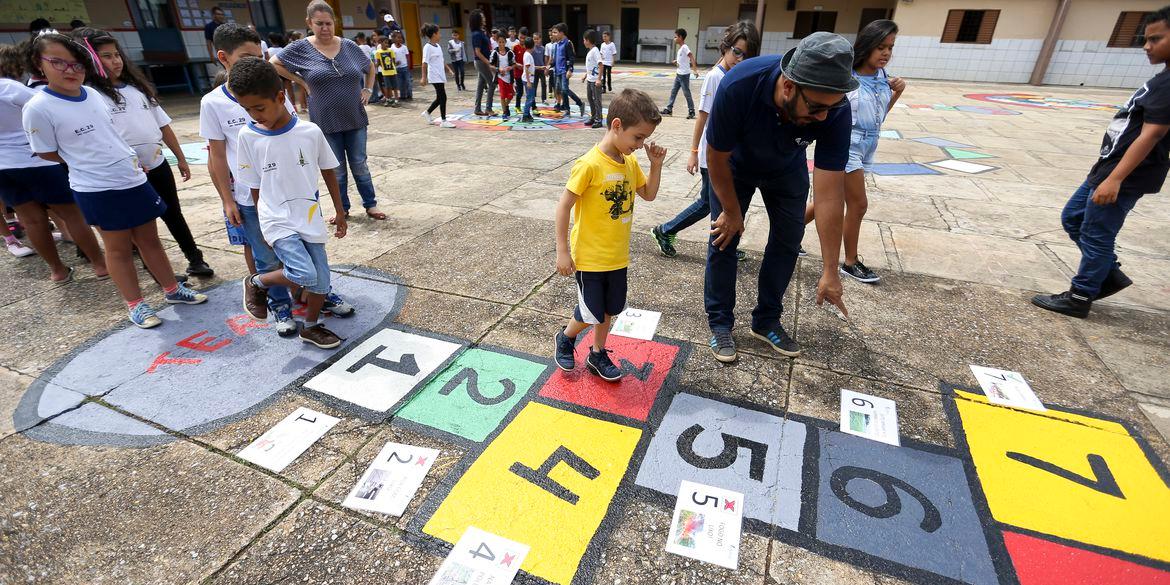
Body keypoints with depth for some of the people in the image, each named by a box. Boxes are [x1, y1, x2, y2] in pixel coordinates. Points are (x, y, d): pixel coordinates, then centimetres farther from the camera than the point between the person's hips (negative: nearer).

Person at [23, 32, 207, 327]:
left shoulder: (92, 93, 4)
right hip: (97, 190, -5)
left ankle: (173, 289, 26)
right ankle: (135, 304, 18)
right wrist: (87, 164, -1)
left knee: (149, 239, 14)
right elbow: (48, 153, -4)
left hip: (134, 180, 5)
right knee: (119, 248, 6)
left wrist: (130, 162, 13)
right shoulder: (38, 108, -12)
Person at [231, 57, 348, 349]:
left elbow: (329, 172, 6)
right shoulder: (248, 136, -5)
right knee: (304, 274, -21)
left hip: (310, 218, 2)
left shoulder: (310, 131, -6)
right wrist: (263, 225, 7)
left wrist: (340, 213, 11)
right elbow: (255, 186, 2)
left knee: (322, 283, 4)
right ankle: (256, 283, 10)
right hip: (277, 221, -2)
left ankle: (311, 327, 32)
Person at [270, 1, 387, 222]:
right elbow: (273, 64, 5)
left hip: (355, 119, 1)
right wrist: (301, 82, -3)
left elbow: (370, 67, 18)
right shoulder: (300, 48, -3)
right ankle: (342, 209, 21)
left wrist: (368, 90, 7)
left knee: (360, 165, 7)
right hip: (326, 122, -1)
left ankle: (370, 205, 17)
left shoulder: (349, 46, 3)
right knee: (336, 170, 8)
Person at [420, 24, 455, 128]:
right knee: (443, 97, -8)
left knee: (440, 98, 13)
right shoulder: (428, 47, -11)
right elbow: (425, 63, -13)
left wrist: (449, 69, 15)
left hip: (441, 76, 9)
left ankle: (427, 113, 31)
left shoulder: (437, 46, 13)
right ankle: (443, 121, -2)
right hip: (435, 77, -9)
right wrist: (424, 77, -15)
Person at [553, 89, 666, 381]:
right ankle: (565, 339, 34)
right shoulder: (589, 165, -21)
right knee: (591, 313, 5)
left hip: (618, 256, 7)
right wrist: (562, 252, -16)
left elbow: (649, 194, 14)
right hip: (589, 257, -7)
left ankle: (597, 354, 38)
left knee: (608, 309, 18)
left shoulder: (630, 162, 1)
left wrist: (656, 163, -1)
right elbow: (564, 206, -18)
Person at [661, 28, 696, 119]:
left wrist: (694, 67, -34)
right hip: (678, 74, 9)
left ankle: (691, 112, 5)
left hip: (684, 75, -9)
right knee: (673, 91, 10)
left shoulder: (684, 47, -15)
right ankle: (669, 109, 15)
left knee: (686, 93, -3)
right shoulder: (680, 48, 12)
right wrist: (676, 61, 9)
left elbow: (691, 56, -25)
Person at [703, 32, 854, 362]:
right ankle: (719, 323, 10)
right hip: (734, 166, -2)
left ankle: (767, 320, 19)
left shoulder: (835, 109, -34)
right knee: (724, 238, -5)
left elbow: (830, 195, -32)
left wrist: (830, 271, -30)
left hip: (787, 170, 2)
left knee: (788, 239, 2)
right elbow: (717, 157, -25)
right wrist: (731, 211, -13)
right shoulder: (739, 85, -41)